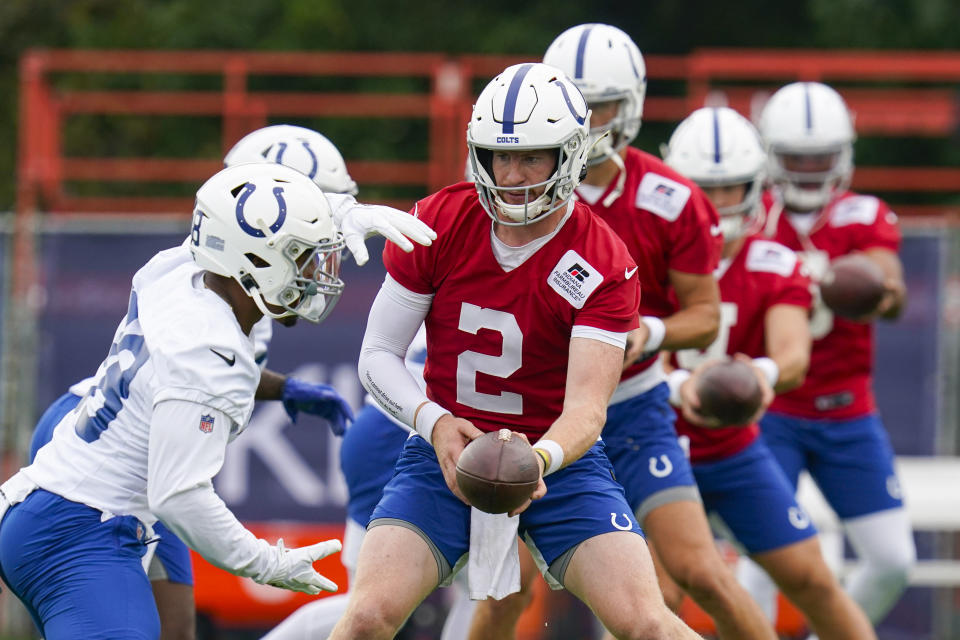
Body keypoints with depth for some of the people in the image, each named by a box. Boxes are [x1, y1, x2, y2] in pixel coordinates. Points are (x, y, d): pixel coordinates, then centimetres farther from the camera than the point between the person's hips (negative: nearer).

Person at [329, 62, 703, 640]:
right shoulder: (438, 224, -8)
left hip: (558, 460, -1)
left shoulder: (604, 266, -15)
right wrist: (434, 423, -23)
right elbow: (378, 357, -3)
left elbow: (585, 407, -23)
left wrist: (540, 461, -46)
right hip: (448, 454, 1)